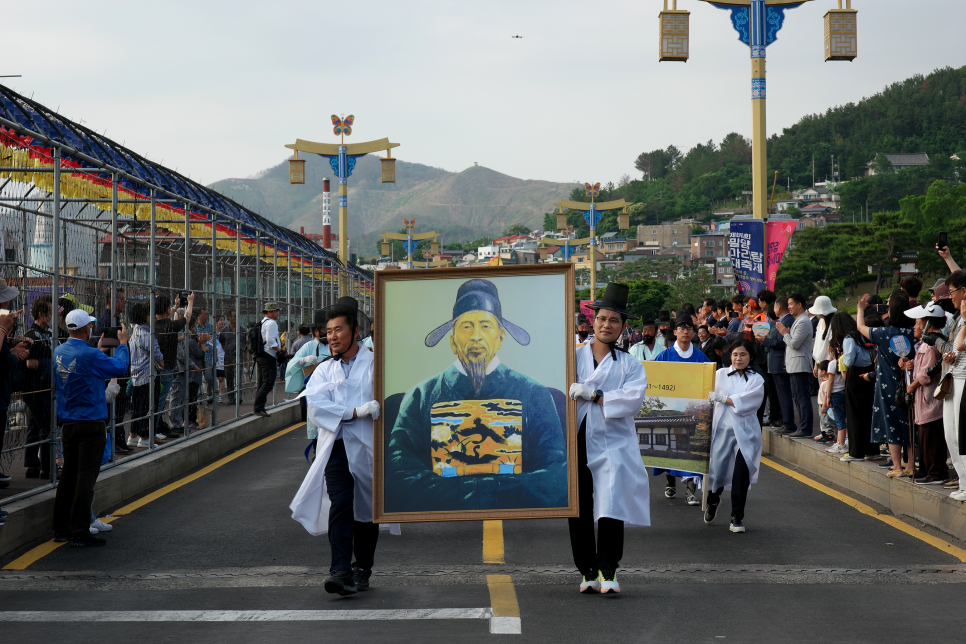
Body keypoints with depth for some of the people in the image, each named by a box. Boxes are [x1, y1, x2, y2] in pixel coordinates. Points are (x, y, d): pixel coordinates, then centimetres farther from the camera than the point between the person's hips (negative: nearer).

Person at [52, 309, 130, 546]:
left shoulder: (59, 352, 5)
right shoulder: (89, 355, -17)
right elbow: (120, 368, -7)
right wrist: (122, 344, 8)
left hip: (68, 423, 8)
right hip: (91, 423, -8)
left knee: (68, 475, 14)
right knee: (86, 477, -5)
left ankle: (61, 528, 19)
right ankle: (80, 532, -4)